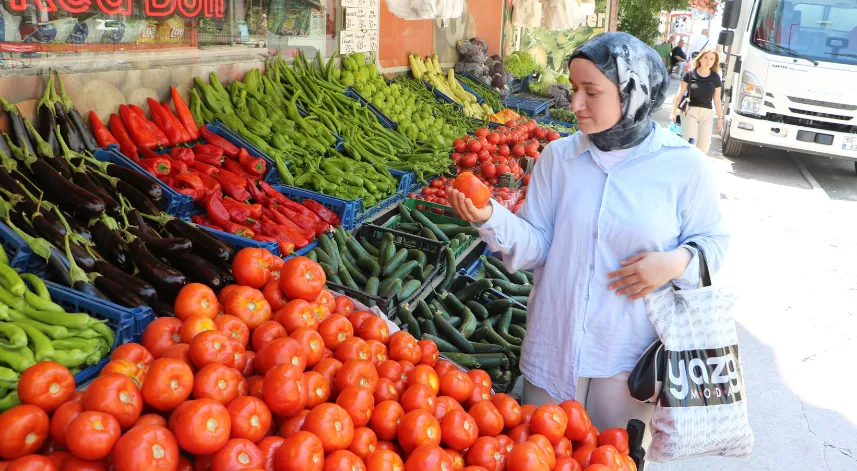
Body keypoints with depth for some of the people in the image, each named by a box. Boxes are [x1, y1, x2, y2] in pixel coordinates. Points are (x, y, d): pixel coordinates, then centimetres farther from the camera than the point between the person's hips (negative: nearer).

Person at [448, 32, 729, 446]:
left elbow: (713, 241, 1)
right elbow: (536, 247, -6)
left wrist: (676, 262, -19)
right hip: (554, 348, 2)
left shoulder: (683, 166, -10)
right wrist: (491, 219, -24)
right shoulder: (557, 156, -5)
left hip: (630, 356, -1)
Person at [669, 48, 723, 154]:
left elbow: (717, 100, 8)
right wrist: (673, 112, -3)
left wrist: (720, 118, 9)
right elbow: (680, 94, 0)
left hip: (707, 114, 3)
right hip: (690, 111, -3)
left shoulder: (715, 78, 3)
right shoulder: (690, 74, -5)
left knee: (704, 146, 1)